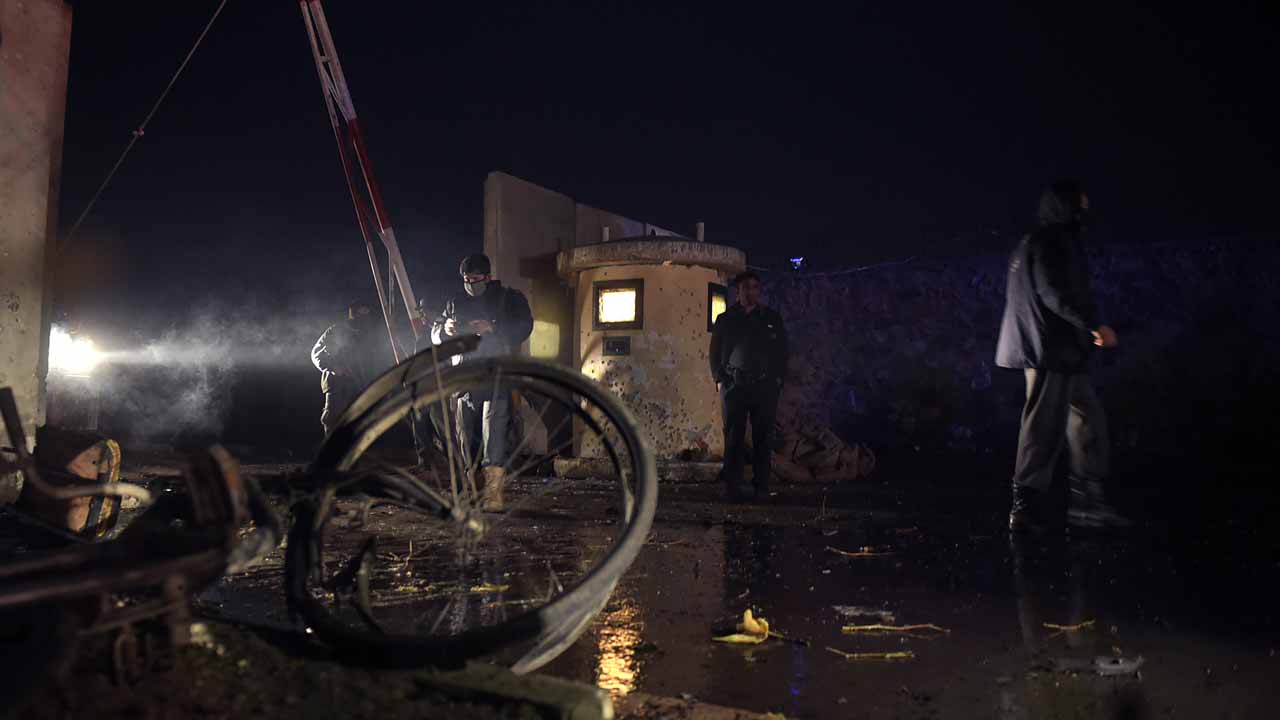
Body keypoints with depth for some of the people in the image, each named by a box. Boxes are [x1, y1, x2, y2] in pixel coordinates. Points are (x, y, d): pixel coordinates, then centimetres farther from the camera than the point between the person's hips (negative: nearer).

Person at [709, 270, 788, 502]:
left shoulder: (772, 318, 15)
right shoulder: (725, 320, 12)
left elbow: (782, 351, 14)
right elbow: (715, 352, 12)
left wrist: (778, 378, 3)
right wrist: (719, 380, 0)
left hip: (765, 386, 1)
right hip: (735, 385, -1)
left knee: (763, 438, -1)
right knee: (734, 436, -4)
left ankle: (761, 487, 3)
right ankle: (734, 485, -4)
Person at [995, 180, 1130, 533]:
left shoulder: (1034, 244, 21)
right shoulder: (1050, 242, -10)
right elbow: (1057, 294, -22)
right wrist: (1096, 325, -23)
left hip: (1062, 352, 11)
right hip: (1051, 350, -11)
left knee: (1088, 422, 14)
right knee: (1045, 428, -9)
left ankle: (1086, 500, 20)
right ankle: (1026, 507, -4)